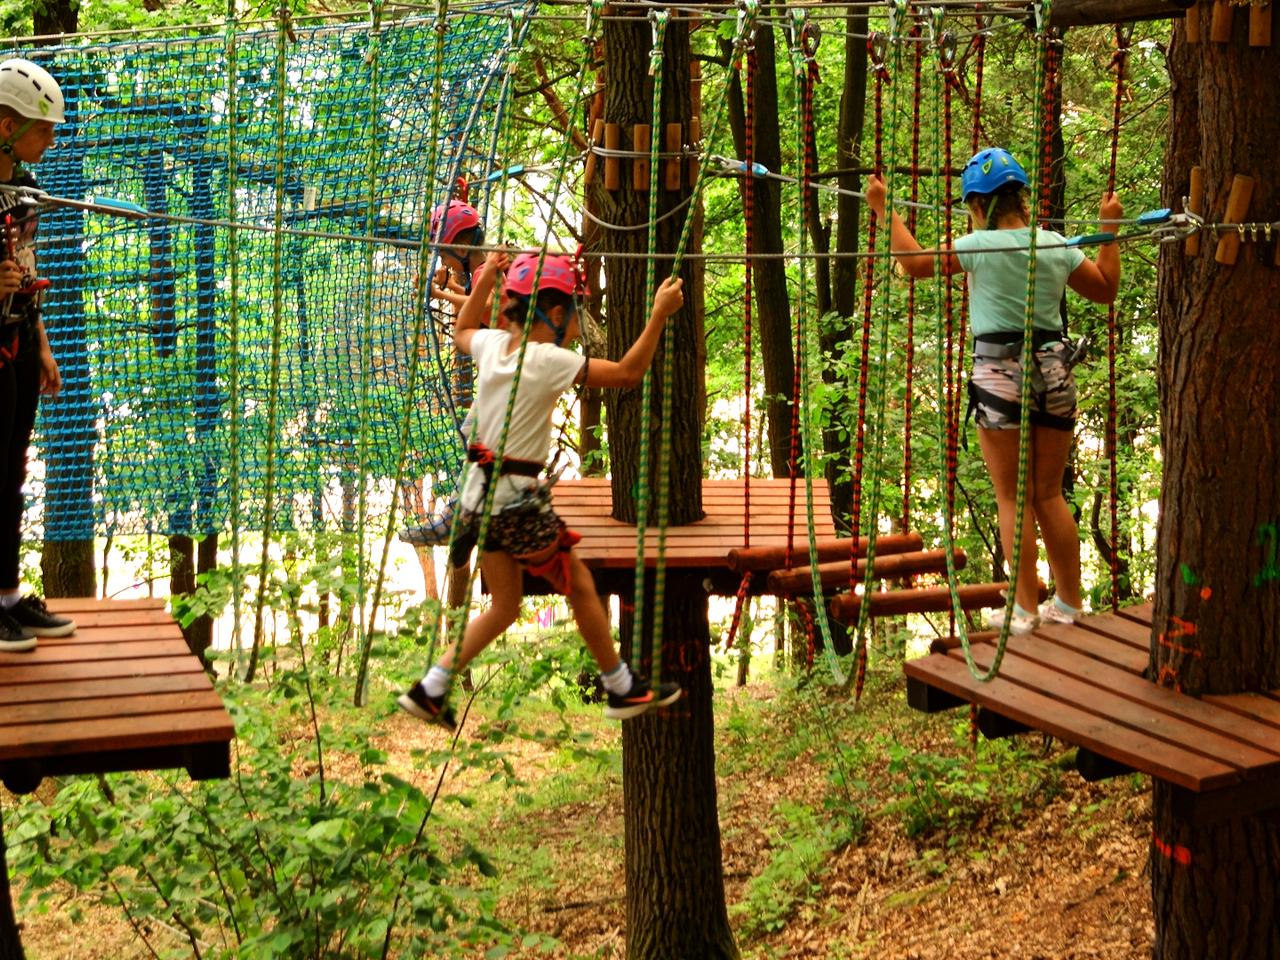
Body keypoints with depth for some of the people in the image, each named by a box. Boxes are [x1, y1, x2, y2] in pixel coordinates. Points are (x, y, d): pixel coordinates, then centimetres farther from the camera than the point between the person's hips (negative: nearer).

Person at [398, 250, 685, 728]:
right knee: (581, 587, 10)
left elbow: (462, 331, 27)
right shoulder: (549, 361, -17)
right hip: (519, 498, -7)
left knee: (504, 605, 17)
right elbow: (627, 372, -18)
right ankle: (624, 690, 22)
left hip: (480, 491, 8)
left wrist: (485, 280, 24)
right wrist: (658, 315, -14)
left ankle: (430, 689, 14)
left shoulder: (492, 345, 2)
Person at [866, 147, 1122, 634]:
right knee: (1050, 495, 14)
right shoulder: (1057, 246, 3)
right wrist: (1110, 230, 26)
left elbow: (916, 262, -3)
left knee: (1012, 498, 2)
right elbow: (1106, 289, 16)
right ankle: (1070, 603, 17)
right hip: (1054, 371, 5)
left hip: (999, 372, -4)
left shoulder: (981, 245, -10)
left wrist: (883, 210, 7)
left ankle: (1026, 609, 2)